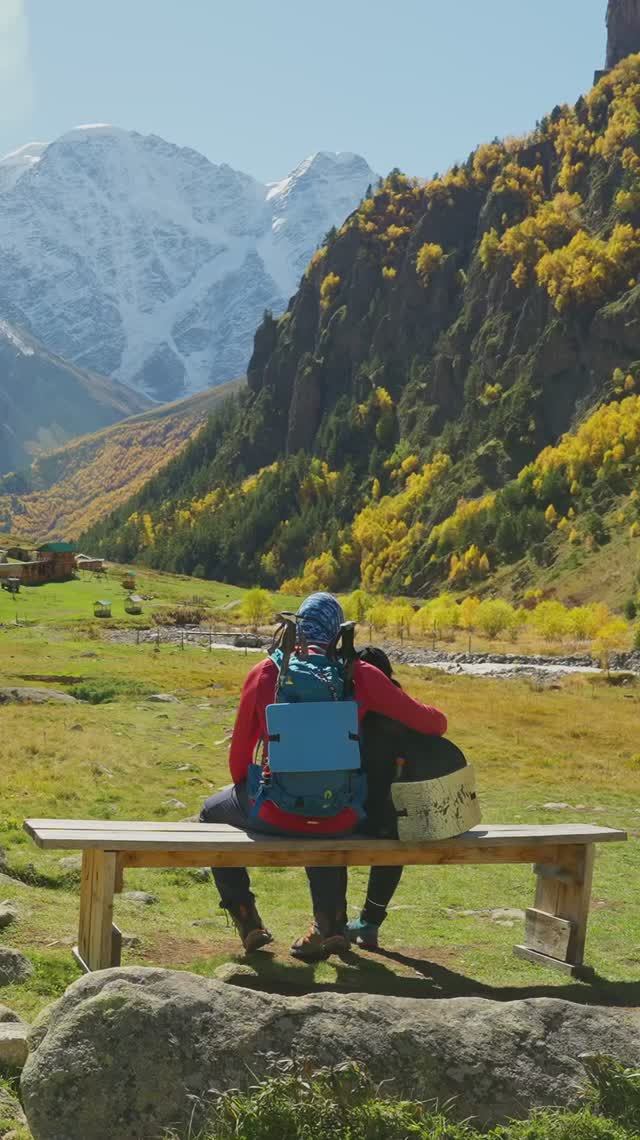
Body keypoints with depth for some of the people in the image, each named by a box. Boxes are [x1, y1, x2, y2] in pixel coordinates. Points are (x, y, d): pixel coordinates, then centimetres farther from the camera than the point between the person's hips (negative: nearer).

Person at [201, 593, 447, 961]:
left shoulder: (265, 673, -2)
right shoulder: (359, 675, -4)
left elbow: (239, 757, 5)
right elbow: (434, 723, -1)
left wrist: (246, 791, 27)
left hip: (277, 816, -1)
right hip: (341, 820, 1)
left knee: (212, 813, 30)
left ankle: (246, 918, 28)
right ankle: (331, 923, 35)